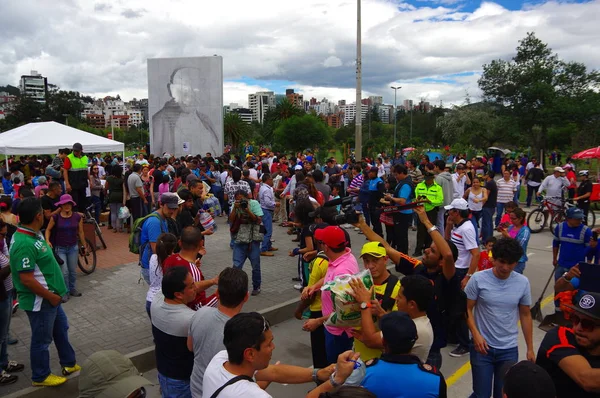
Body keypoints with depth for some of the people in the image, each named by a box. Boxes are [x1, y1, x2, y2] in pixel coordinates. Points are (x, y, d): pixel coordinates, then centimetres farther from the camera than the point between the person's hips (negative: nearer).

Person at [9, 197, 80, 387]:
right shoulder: (25, 244, -30)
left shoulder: (33, 234, 1)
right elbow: (27, 279, -29)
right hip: (39, 301, -10)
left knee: (61, 329, 23)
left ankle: (69, 363, 40)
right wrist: (50, 296, -18)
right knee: (42, 339, 10)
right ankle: (41, 376, 30)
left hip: (50, 296, 10)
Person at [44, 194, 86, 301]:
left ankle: (72, 289, 32)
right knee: (64, 272, -3)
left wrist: (84, 246, 8)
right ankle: (65, 292, 13)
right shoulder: (55, 217, -11)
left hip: (73, 247, 2)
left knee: (73, 271, 12)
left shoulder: (77, 217, -6)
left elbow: (80, 232, 3)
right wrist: (47, 241, -14)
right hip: (60, 248, -2)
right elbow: (48, 229, 2)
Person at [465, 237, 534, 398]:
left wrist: (530, 349, 8)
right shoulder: (478, 279, -12)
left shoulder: (523, 283, -4)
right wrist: (476, 334, -17)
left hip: (509, 349, 2)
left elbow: (525, 315, 6)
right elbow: (467, 309, -4)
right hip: (482, 346, -2)